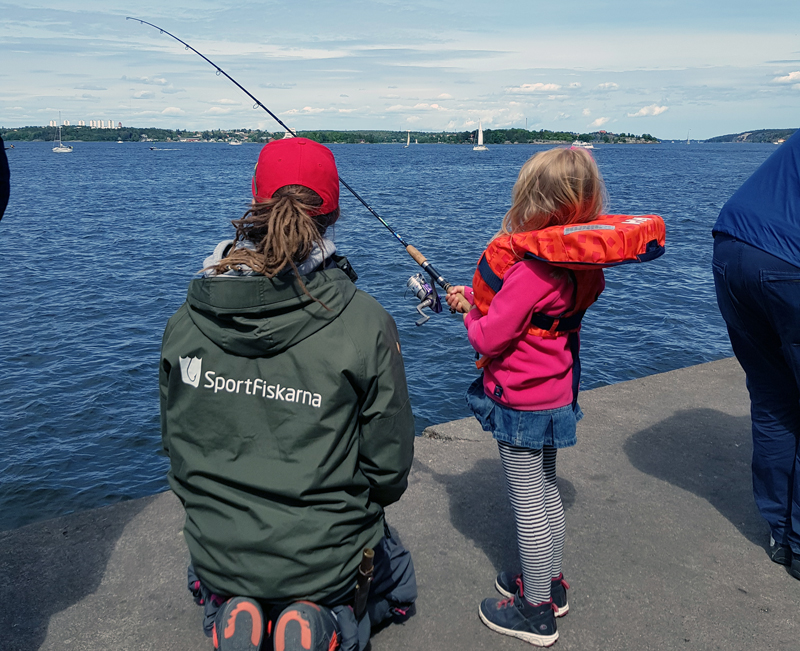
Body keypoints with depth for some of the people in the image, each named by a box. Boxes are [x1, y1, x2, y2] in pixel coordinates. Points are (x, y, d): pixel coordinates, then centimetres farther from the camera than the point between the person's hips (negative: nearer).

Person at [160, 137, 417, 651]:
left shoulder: (187, 319, -11)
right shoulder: (366, 323, -22)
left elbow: (177, 442, 1)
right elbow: (389, 463, -12)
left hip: (218, 547, 3)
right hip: (325, 558, -3)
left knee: (206, 583, 41)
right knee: (399, 585, 33)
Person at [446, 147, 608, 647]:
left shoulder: (533, 268, -27)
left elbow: (489, 339, -22)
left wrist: (471, 316, -2)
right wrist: (475, 298, 7)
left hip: (521, 401, -9)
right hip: (557, 395, 9)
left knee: (529, 504, 5)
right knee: (547, 491, 23)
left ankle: (536, 611, 21)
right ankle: (551, 584, 40)